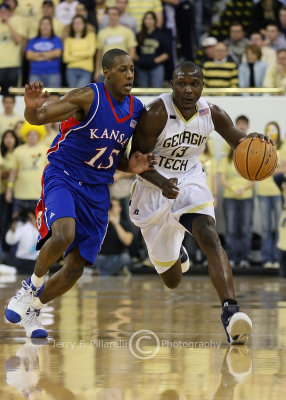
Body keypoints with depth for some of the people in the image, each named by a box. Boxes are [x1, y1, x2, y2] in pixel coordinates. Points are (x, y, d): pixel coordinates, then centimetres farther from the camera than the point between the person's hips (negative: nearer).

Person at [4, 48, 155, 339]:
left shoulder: (136, 109, 5)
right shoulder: (88, 97, -14)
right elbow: (38, 118, -20)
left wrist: (131, 166, -4)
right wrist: (32, 107, -44)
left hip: (97, 190, 6)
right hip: (63, 177, -6)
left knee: (76, 267, 4)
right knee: (64, 234, -34)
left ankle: (31, 309, 26)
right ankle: (33, 285, -6)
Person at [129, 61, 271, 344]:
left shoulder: (212, 114, -9)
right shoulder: (156, 114, -22)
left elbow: (238, 141, 7)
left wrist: (254, 141, -19)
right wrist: (163, 183, -35)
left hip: (191, 183, 2)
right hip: (155, 188, -2)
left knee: (209, 236, -30)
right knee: (172, 280, 10)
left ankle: (230, 311, -42)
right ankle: (173, 254, 51)